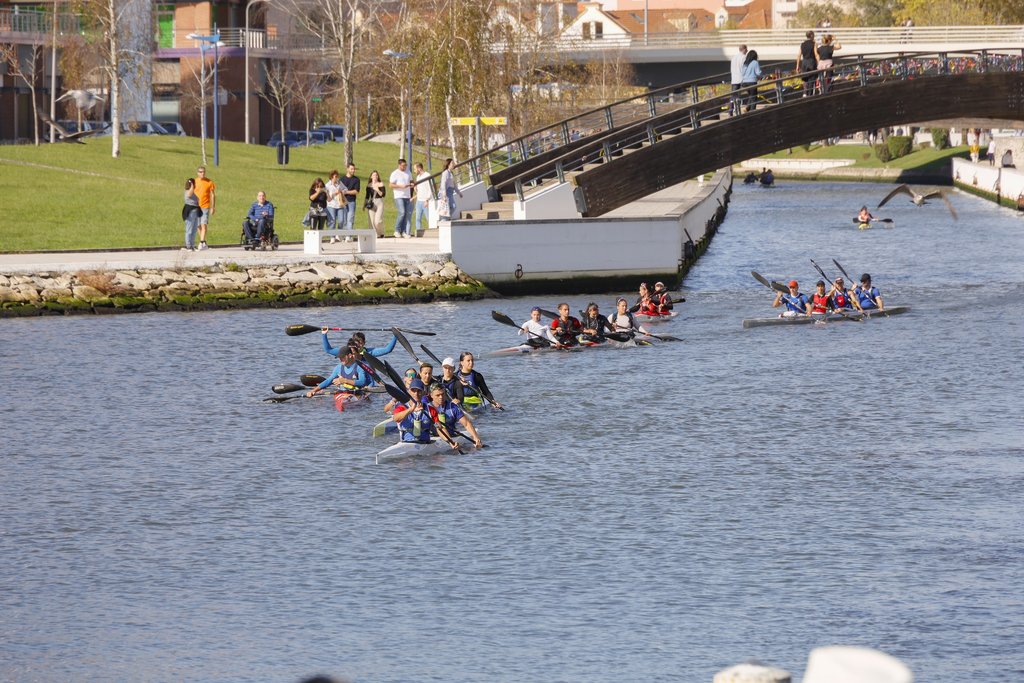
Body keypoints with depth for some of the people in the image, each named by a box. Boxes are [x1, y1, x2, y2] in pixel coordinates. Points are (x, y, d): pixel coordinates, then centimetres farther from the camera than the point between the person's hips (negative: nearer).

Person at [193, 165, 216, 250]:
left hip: (205, 207, -4)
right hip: (196, 207, 4)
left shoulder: (209, 182, 0)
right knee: (199, 226, 8)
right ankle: (204, 244, 17)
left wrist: (213, 207, -3)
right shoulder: (194, 182, 7)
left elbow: (213, 195, 2)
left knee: (204, 225, -15)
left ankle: (202, 243, -21)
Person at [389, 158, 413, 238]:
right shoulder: (395, 173, -4)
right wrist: (400, 186, -19)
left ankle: (404, 232, 6)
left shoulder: (408, 172, 14)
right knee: (401, 212, -16)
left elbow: (411, 181, 23)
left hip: (407, 196, 6)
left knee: (406, 214, 2)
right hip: (398, 196, -6)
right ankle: (397, 230, -5)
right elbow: (390, 185, -8)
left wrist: (412, 184, -2)